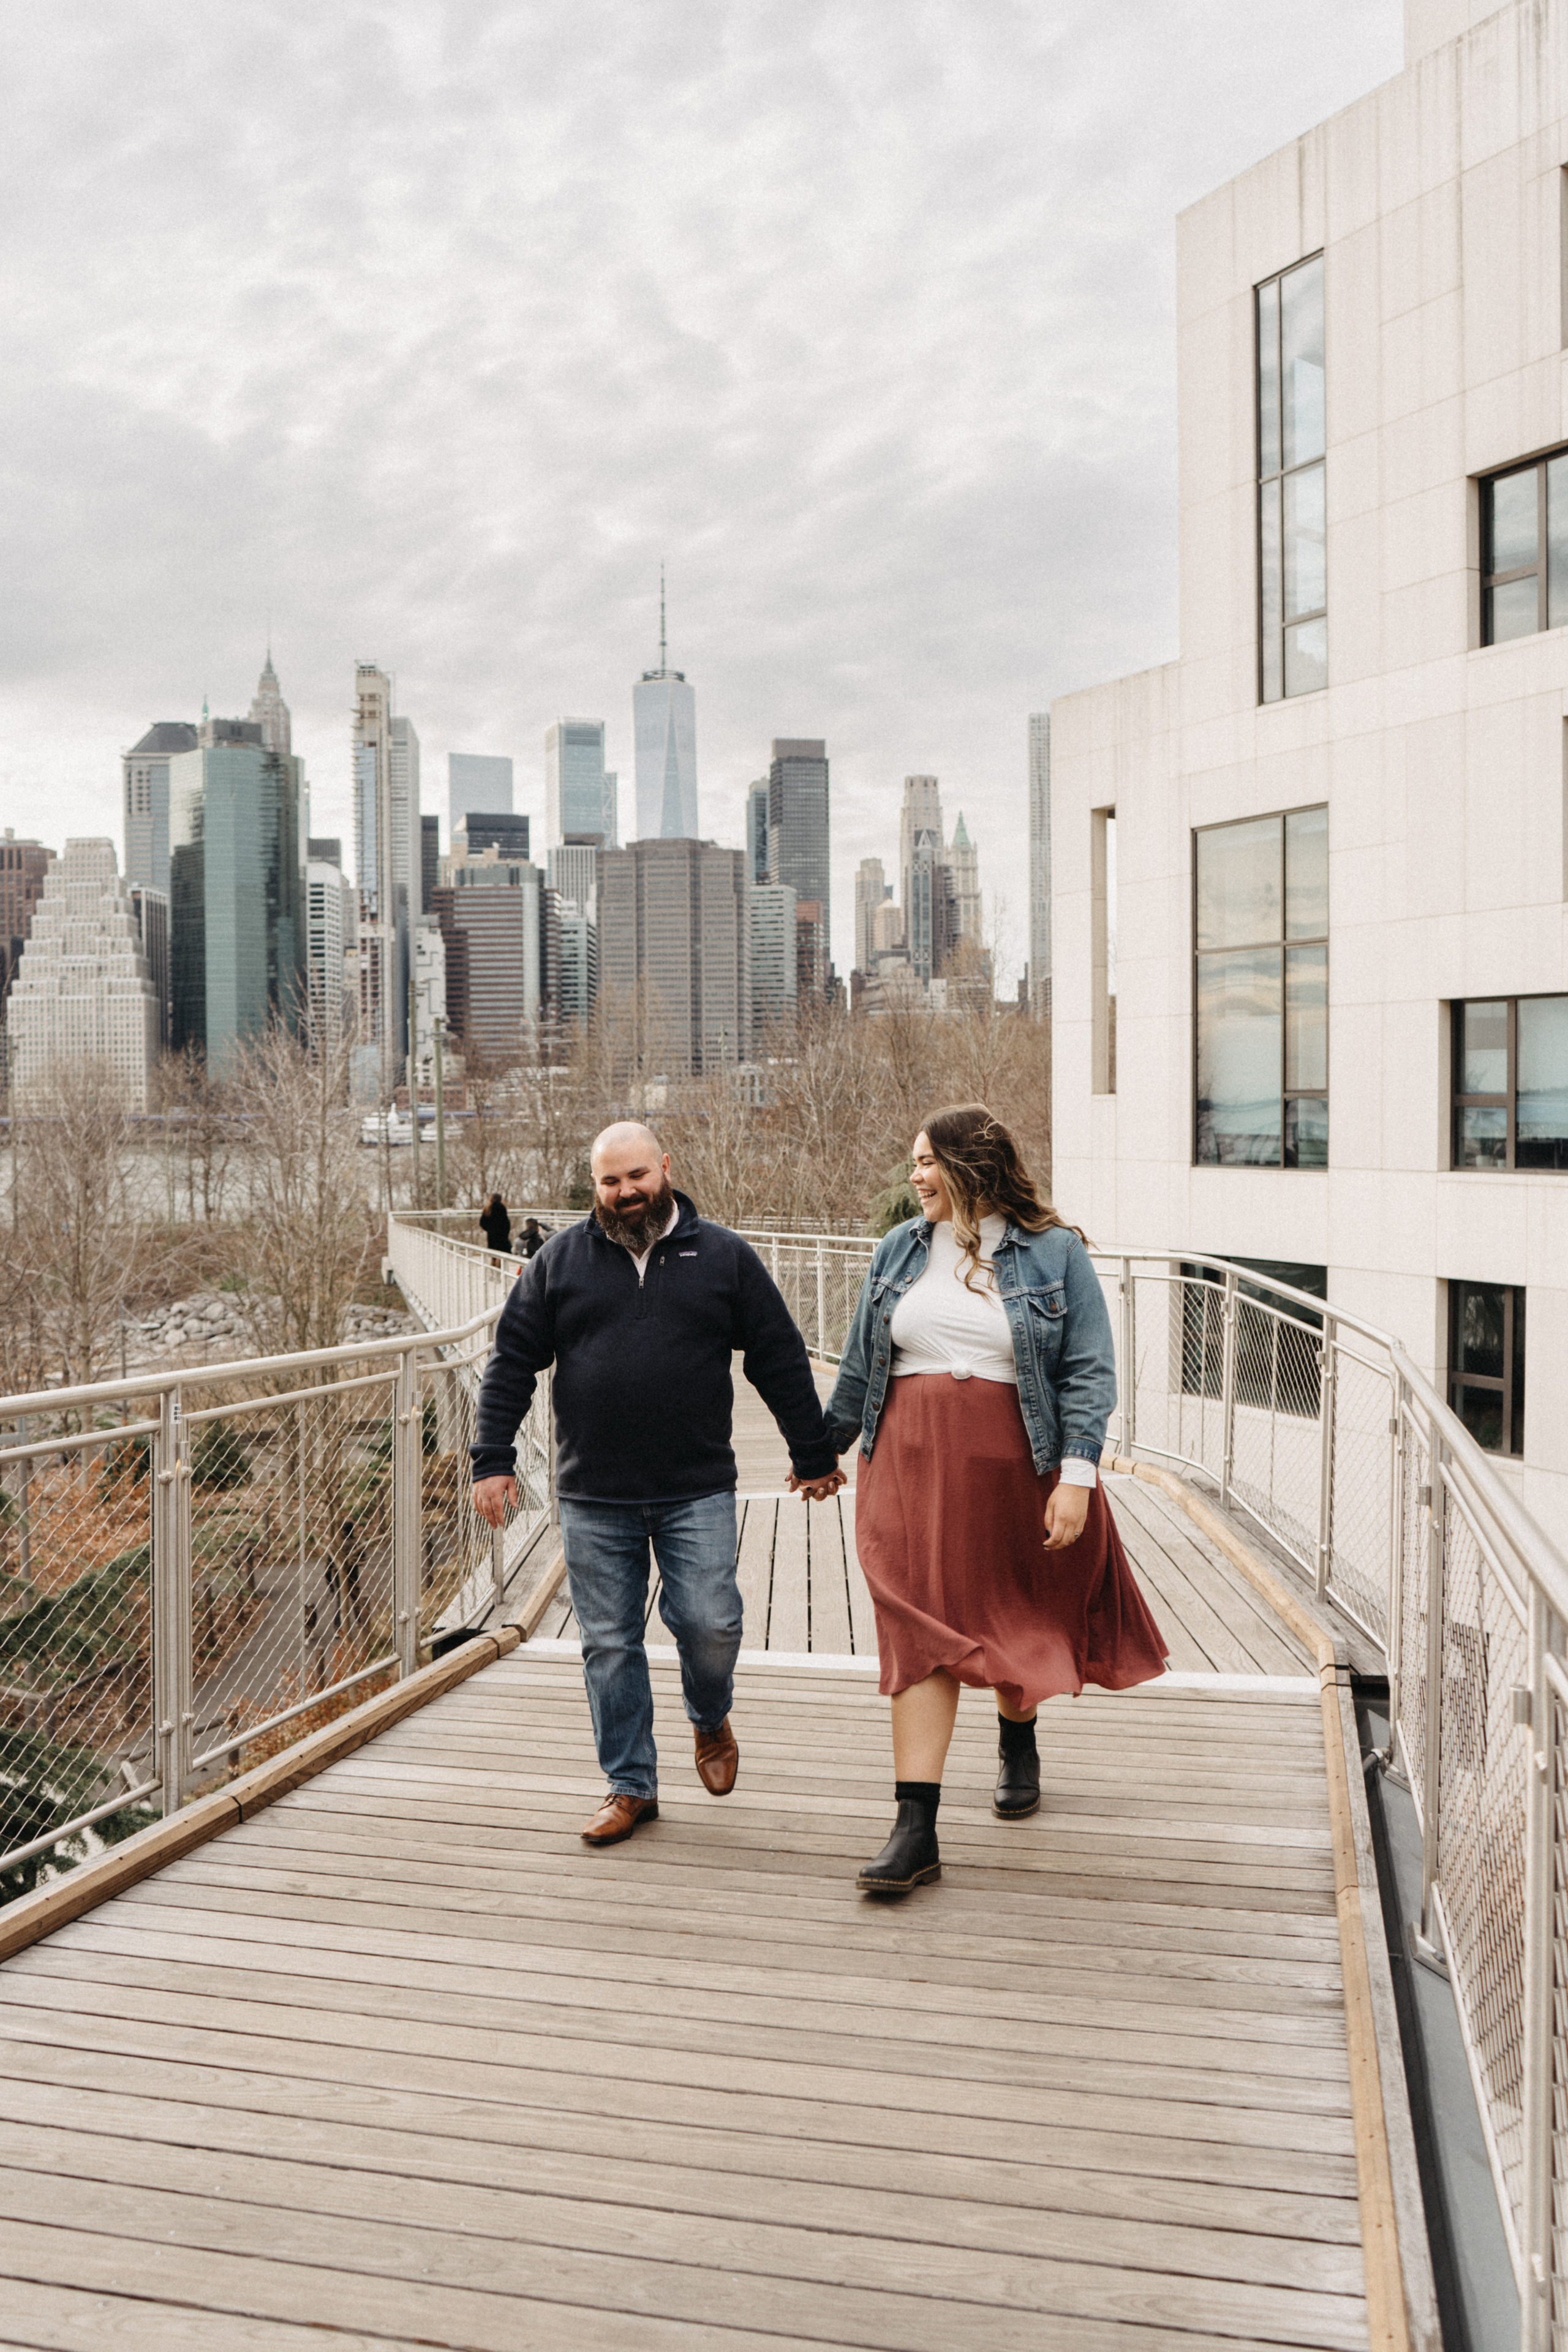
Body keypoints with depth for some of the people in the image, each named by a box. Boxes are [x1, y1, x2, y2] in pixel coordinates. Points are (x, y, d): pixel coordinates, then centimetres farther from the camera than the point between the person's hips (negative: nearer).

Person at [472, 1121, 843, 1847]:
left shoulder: (724, 1257, 3)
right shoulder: (560, 1260, 5)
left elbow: (781, 1363, 8)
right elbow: (511, 1363, 7)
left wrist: (814, 1455, 11)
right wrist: (492, 1460, 0)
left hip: (698, 1492, -1)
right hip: (593, 1496, 1)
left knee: (709, 1622, -6)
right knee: (609, 1644, 7)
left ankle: (710, 1719, 28)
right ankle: (630, 1786, 23)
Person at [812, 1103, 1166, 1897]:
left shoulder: (1053, 1252, -4)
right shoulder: (900, 1250, 7)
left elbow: (1089, 1371, -6)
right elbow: (861, 1363, 15)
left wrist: (1077, 1472, -14)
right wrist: (829, 1444, 20)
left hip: (1014, 1463, -2)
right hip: (912, 1462, 2)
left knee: (1017, 1618, 16)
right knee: (921, 1628, -5)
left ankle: (1017, 1746, 47)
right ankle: (915, 1829, -3)